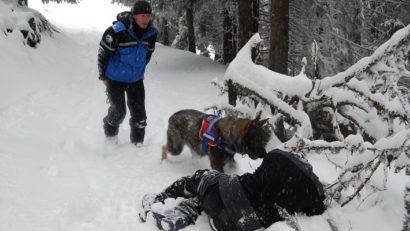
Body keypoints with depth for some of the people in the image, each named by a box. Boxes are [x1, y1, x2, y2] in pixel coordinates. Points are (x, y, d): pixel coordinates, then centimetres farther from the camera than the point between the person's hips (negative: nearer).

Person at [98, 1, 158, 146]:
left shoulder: (152, 33, -11)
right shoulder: (118, 30, -26)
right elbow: (103, 52, -14)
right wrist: (103, 76, -4)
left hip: (136, 79, 4)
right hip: (115, 79, -4)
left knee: (139, 112, 3)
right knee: (119, 111, 2)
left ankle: (138, 142, 21)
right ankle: (110, 134, 32)